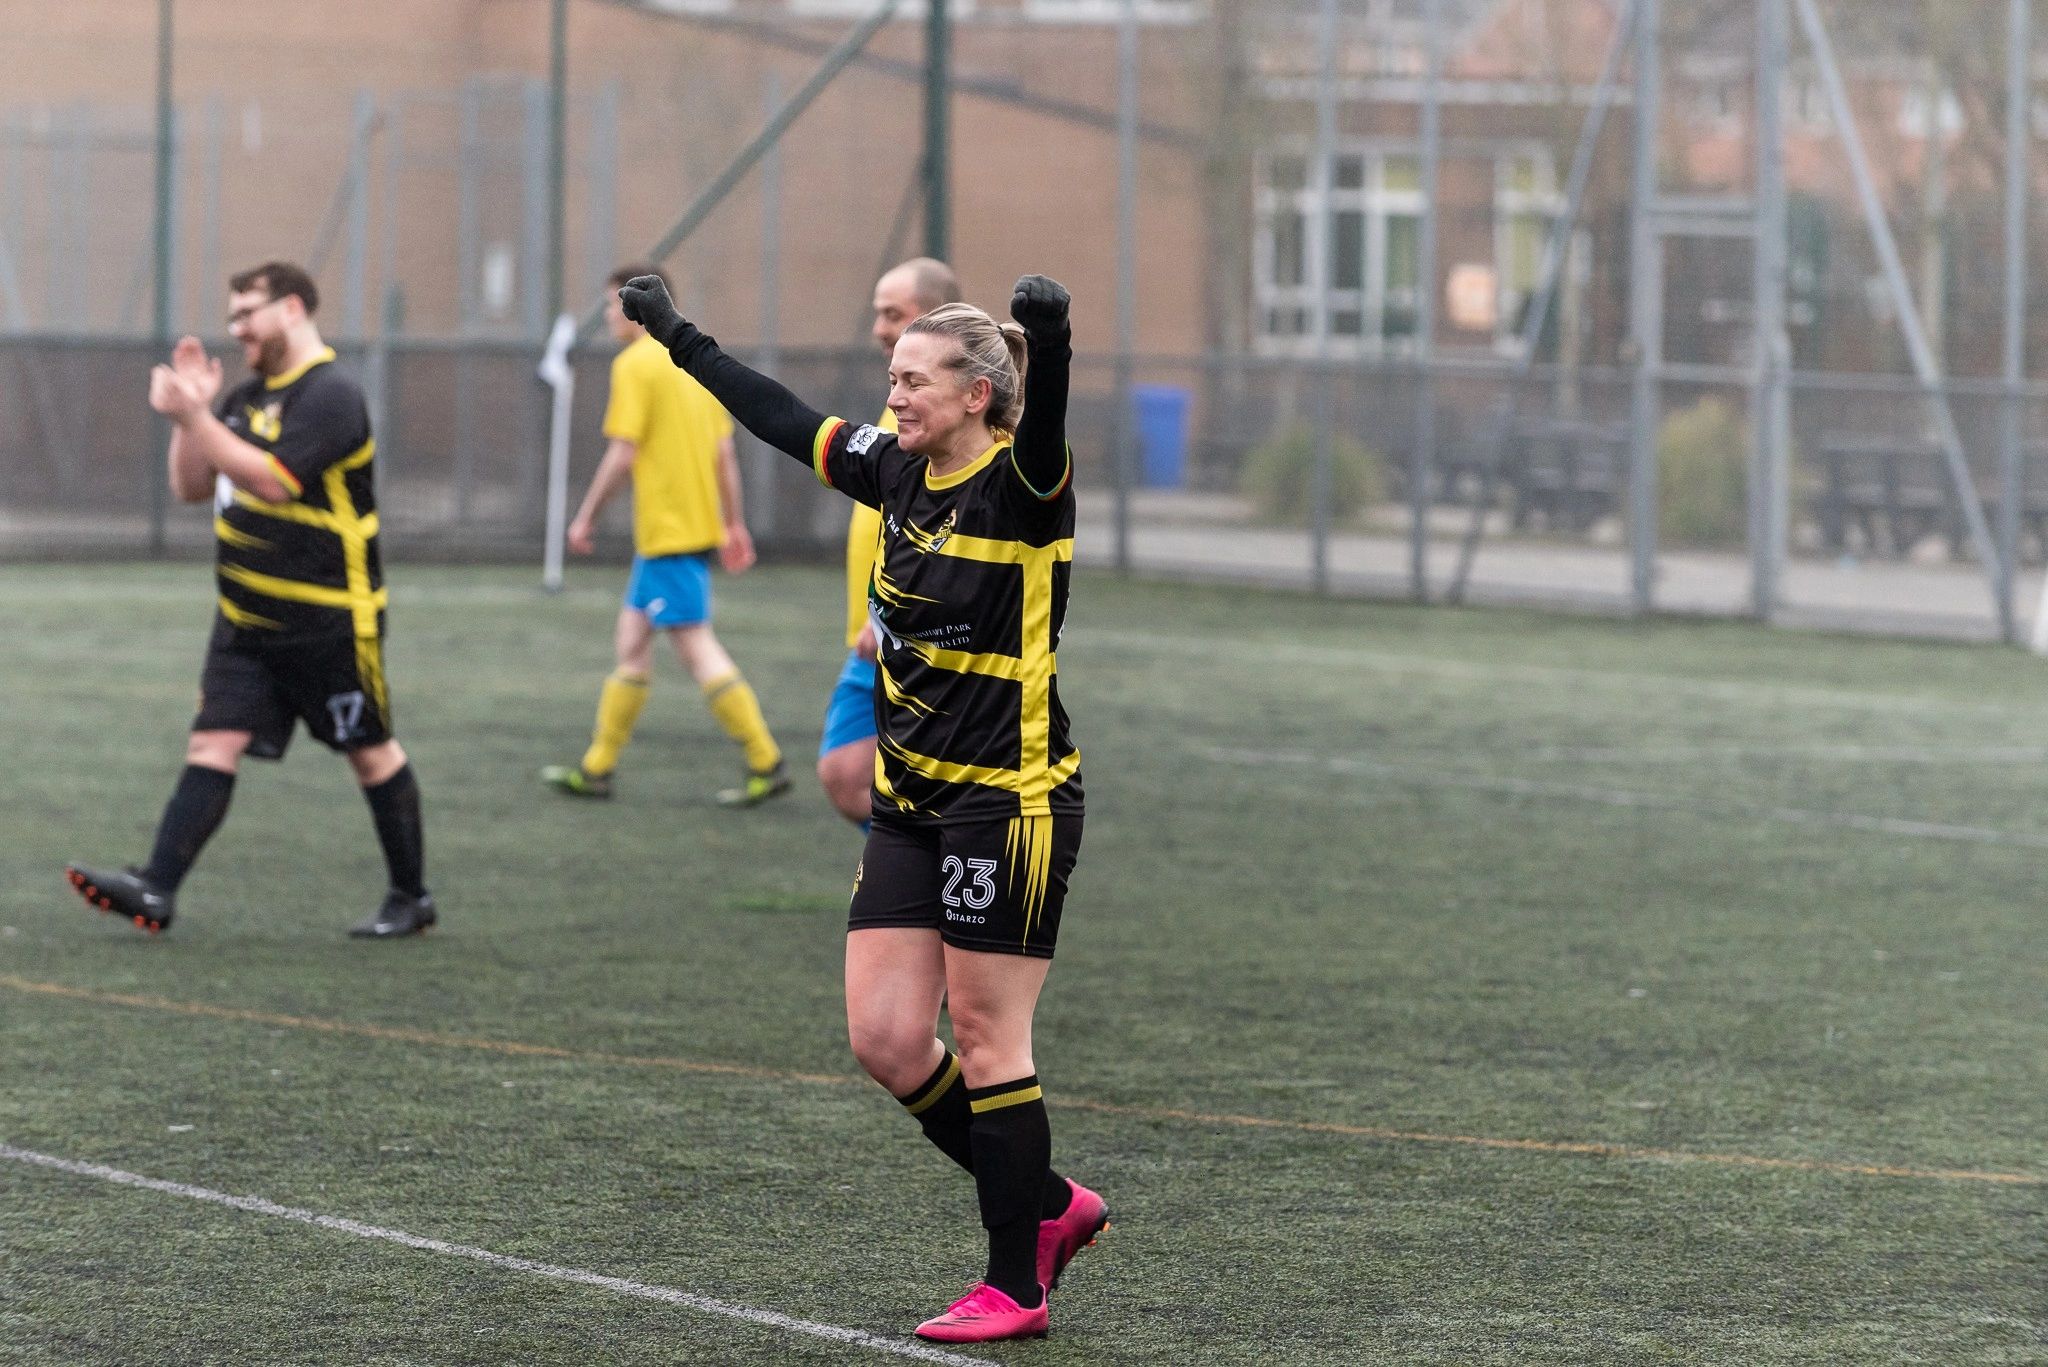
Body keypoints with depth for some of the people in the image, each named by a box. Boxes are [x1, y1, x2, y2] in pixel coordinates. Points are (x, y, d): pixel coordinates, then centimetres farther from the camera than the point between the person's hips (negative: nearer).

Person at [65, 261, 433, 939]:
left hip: (329, 622, -7)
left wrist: (195, 415, -26)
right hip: (247, 620, 8)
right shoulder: (248, 396, 12)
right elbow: (192, 487, 13)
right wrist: (188, 412, -2)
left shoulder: (329, 395, -15)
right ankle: (155, 890, -12)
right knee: (213, 743, -4)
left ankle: (411, 898, 17)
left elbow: (273, 480, -26)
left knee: (372, 753, 6)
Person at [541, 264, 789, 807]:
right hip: (700, 524, 9)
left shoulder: (636, 365, -12)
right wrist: (734, 526, 18)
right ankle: (597, 768, 18)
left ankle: (766, 763, -10)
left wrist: (586, 517, -7)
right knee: (631, 643, 14)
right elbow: (724, 453, 15)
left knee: (697, 648, -8)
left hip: (666, 532, -9)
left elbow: (623, 455, -16)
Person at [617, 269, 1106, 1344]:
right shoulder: (898, 472, 8)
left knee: (987, 1038, -4)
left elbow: (1042, 417, -35)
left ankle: (1016, 1284, 7)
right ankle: (1048, 1207, 20)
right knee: (884, 1040, 4)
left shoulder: (1022, 483, -13)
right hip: (909, 801, 8)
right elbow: (783, 419, 21)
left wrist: (1048, 335, -55)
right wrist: (681, 340, 27)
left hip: (1010, 799, -8)